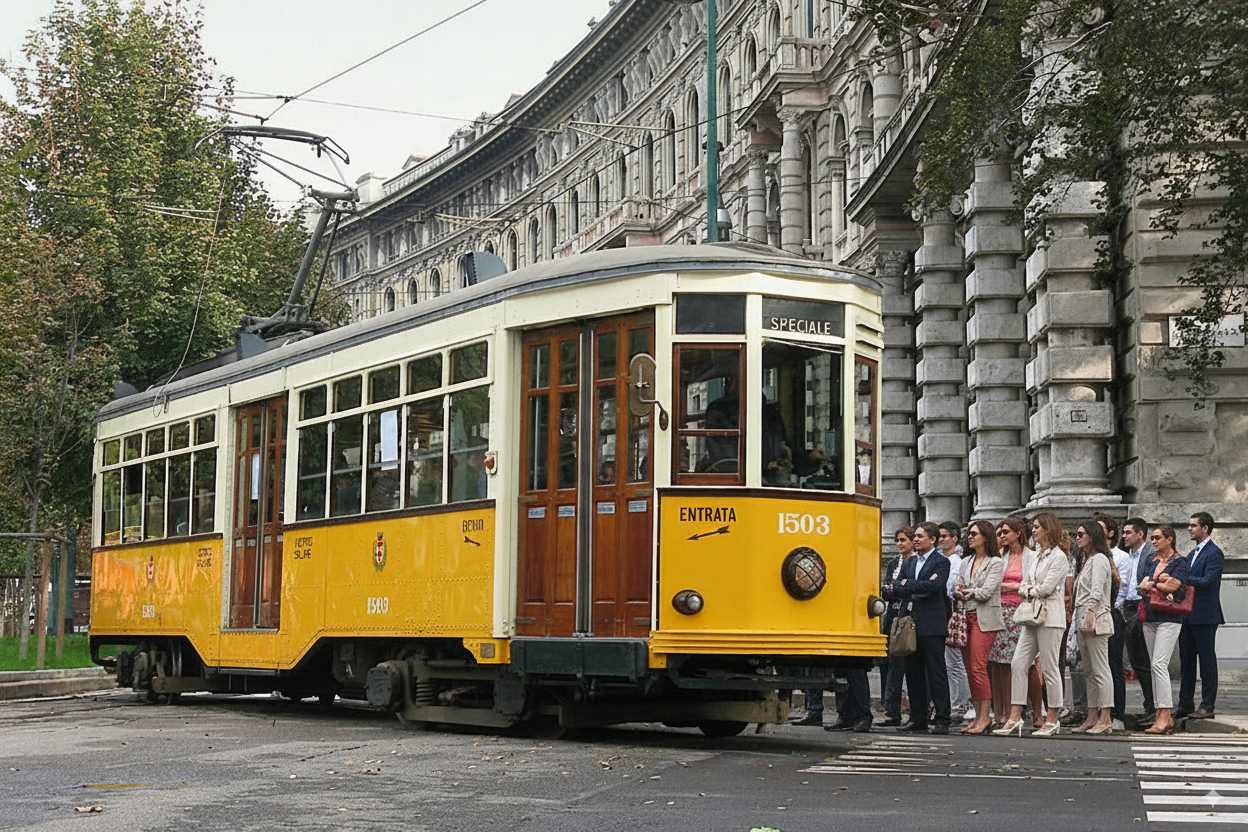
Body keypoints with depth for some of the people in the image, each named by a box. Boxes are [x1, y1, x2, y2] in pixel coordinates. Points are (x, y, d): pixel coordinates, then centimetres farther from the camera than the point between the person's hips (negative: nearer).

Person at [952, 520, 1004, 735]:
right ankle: (979, 716, 8)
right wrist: (958, 593, -8)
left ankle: (985, 717, -8)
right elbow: (957, 589, 14)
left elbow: (987, 592, -11)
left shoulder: (996, 562, -2)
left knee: (978, 668, -12)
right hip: (966, 618, 7)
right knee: (969, 669, 4)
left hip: (984, 619, -7)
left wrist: (968, 593, 0)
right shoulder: (966, 562, 18)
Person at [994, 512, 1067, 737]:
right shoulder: (1036, 556, 19)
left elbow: (1046, 588, -15)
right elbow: (1024, 585, 16)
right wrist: (1028, 589, -5)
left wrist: (1029, 590, 1)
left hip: (1050, 617, -8)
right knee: (1018, 664, 0)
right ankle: (1015, 718, 1)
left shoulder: (1058, 556, -7)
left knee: (1050, 668, -3)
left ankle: (1052, 720, 5)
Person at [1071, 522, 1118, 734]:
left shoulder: (1099, 559, -7)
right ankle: (1092, 717, 9)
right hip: (1082, 620, 10)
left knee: (1100, 671, -10)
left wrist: (1090, 617, -24)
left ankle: (1105, 719, -11)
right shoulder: (1087, 560, 21)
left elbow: (1096, 593, -16)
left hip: (1096, 619, -10)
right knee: (1090, 672, 8)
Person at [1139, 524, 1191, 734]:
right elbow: (1141, 588, 9)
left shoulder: (1179, 562, -2)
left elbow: (1173, 586, -14)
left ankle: (1164, 715, -18)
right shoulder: (1151, 561, 17)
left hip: (1169, 618, -7)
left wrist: (1150, 585, -1)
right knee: (1157, 666, 5)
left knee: (1159, 664, -17)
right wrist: (1161, 585, -8)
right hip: (1150, 618, 7)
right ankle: (1165, 716, 8)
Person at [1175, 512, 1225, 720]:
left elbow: (1207, 581, -19)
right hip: (1187, 615, 9)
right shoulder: (1192, 555, 19)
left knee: (1207, 660, -3)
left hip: (1205, 615, -9)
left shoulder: (1214, 553, -9)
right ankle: (1185, 704, 16)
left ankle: (1207, 706, 1)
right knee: (1186, 659, 10)